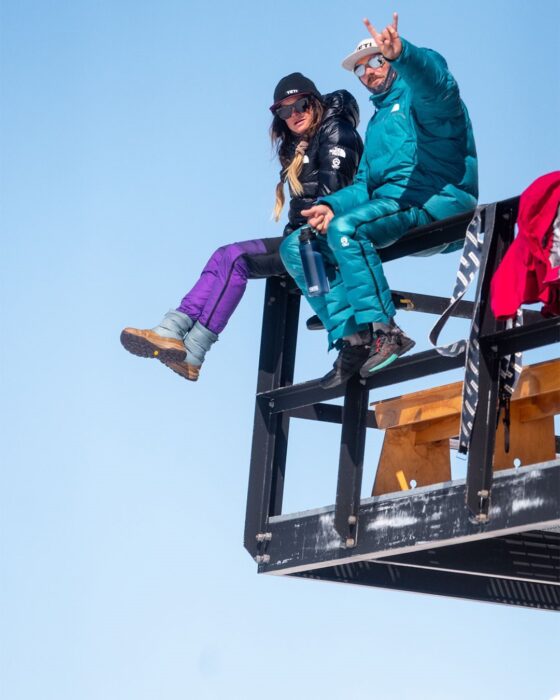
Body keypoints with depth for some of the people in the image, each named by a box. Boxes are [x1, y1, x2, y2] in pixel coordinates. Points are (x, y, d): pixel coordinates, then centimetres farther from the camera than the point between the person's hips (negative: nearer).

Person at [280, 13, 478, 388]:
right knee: (296, 247, -1)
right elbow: (364, 185, 20)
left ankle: (384, 330, -35)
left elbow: (436, 81, -25)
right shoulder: (378, 122, 29)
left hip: (437, 198, -9)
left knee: (345, 228, -34)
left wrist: (401, 54, -48)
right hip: (388, 204, 9)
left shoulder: (418, 96, 2)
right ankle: (351, 339, -17)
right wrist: (332, 205, -3)